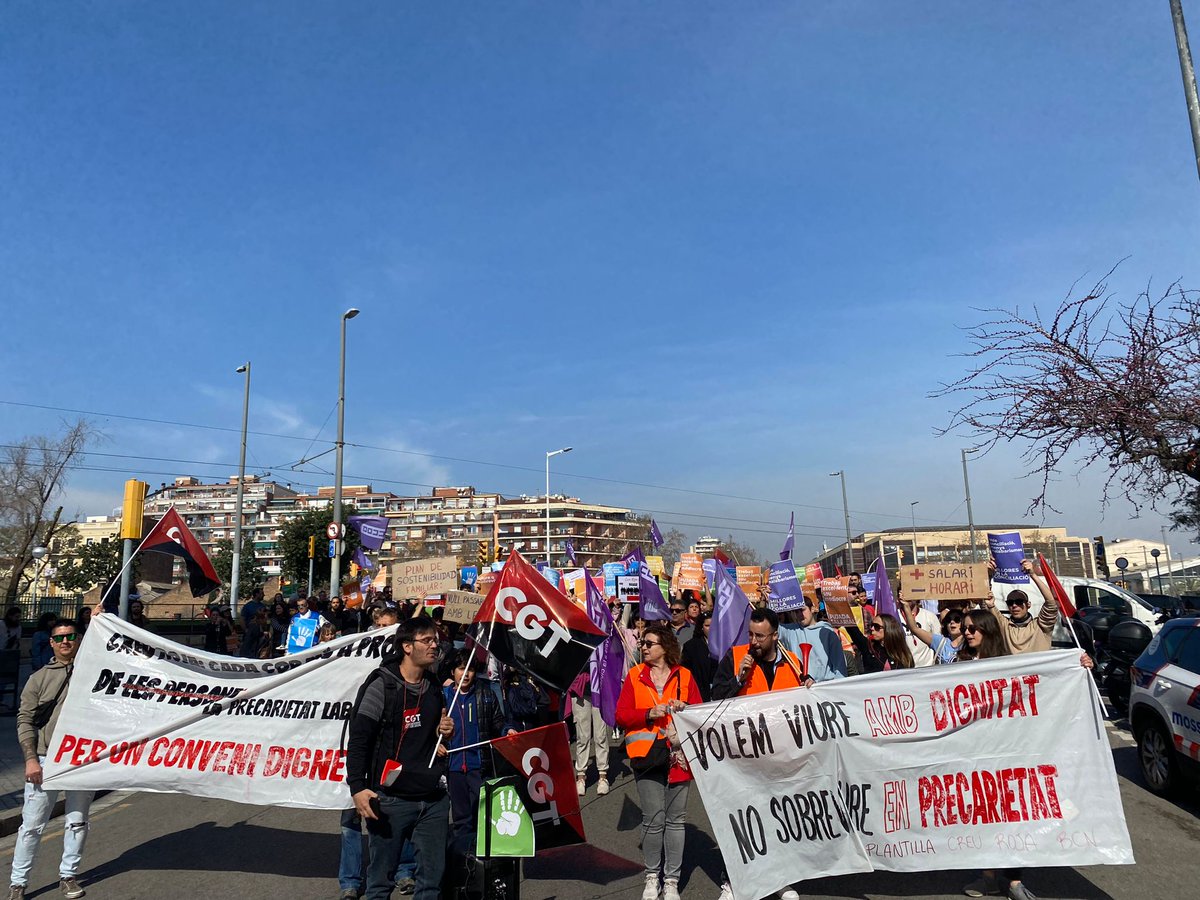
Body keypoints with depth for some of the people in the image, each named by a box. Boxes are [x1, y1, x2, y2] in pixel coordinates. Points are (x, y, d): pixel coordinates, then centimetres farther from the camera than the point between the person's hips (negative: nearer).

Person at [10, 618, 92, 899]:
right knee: (32, 824, 3)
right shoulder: (39, 677, 3)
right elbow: (25, 720, 3)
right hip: (45, 760, -1)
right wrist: (31, 758, -8)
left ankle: (68, 876, 24)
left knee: (77, 822, 10)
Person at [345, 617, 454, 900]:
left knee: (433, 877, 9)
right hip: (391, 799, -5)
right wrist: (357, 788, -15)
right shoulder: (381, 686, -7)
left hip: (434, 799, 6)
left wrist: (444, 733, 5)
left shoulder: (435, 689, 14)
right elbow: (358, 741, -8)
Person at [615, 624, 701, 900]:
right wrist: (650, 713, -14)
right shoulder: (635, 675, 4)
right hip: (647, 754, -1)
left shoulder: (684, 676, 5)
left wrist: (684, 709, -12)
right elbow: (621, 716, -1)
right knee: (653, 820, -1)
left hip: (678, 754, 1)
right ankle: (652, 877, 19)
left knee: (675, 819, 5)